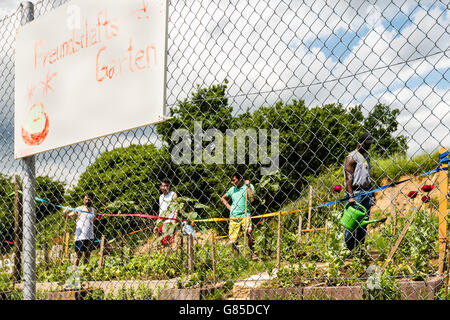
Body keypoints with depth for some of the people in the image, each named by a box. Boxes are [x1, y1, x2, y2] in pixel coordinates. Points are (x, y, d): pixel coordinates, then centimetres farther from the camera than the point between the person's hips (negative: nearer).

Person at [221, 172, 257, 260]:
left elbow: (251, 199, -14)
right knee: (233, 239, 1)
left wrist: (248, 186, -13)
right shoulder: (232, 189, 14)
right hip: (234, 216, 4)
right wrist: (229, 207, 13)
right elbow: (223, 198, 29)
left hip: (245, 214, -4)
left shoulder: (249, 186, 2)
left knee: (248, 232, -28)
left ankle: (252, 253, -16)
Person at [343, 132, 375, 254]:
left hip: (366, 193, 8)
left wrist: (370, 194, 20)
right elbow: (349, 178, -13)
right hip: (356, 193, -8)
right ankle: (349, 251, -5)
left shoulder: (366, 157, 20)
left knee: (364, 223, 8)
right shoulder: (351, 157, -6)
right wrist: (351, 196, -21)